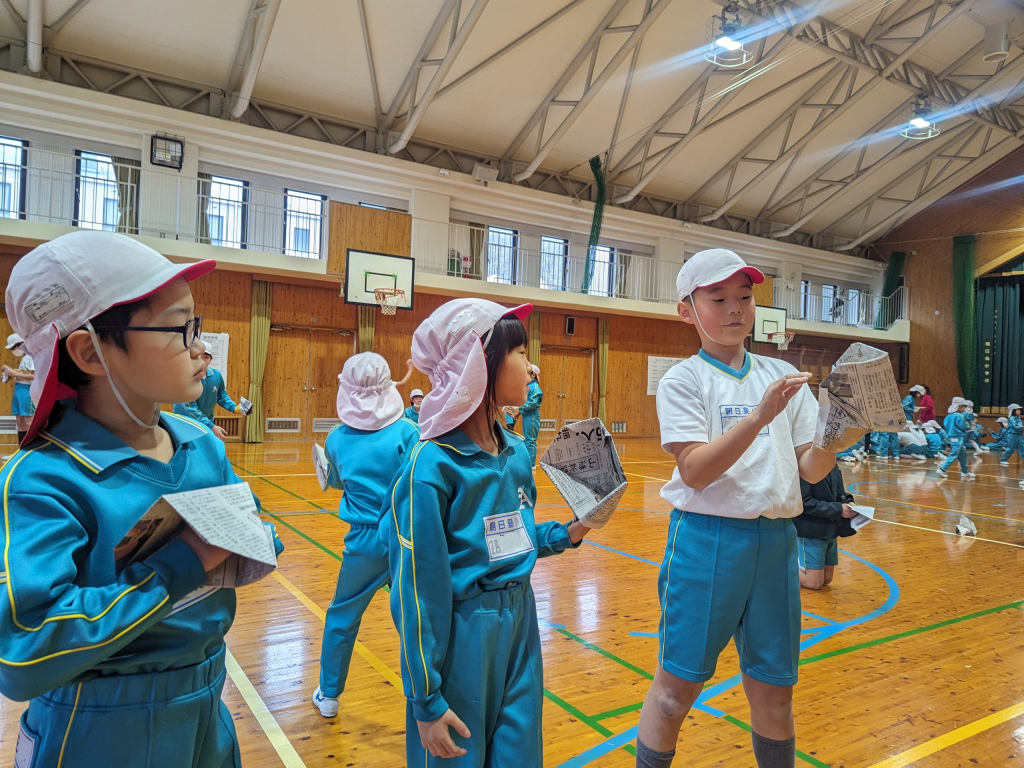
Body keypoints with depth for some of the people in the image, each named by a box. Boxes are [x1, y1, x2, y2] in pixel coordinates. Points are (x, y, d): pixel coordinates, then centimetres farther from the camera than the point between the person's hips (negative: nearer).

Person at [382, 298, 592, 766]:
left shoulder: (516, 451, 0)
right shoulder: (433, 464, -21)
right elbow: (417, 590, -18)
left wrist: (567, 534, -3)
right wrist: (426, 700, -13)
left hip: (520, 623, 7)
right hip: (460, 636, -6)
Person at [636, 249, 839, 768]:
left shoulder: (784, 376, 8)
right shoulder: (682, 380, -4)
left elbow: (809, 469, 4)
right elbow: (694, 471, -16)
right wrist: (760, 415, -25)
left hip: (776, 540, 4)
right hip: (706, 539, -4)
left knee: (774, 691, 15)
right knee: (676, 686, 5)